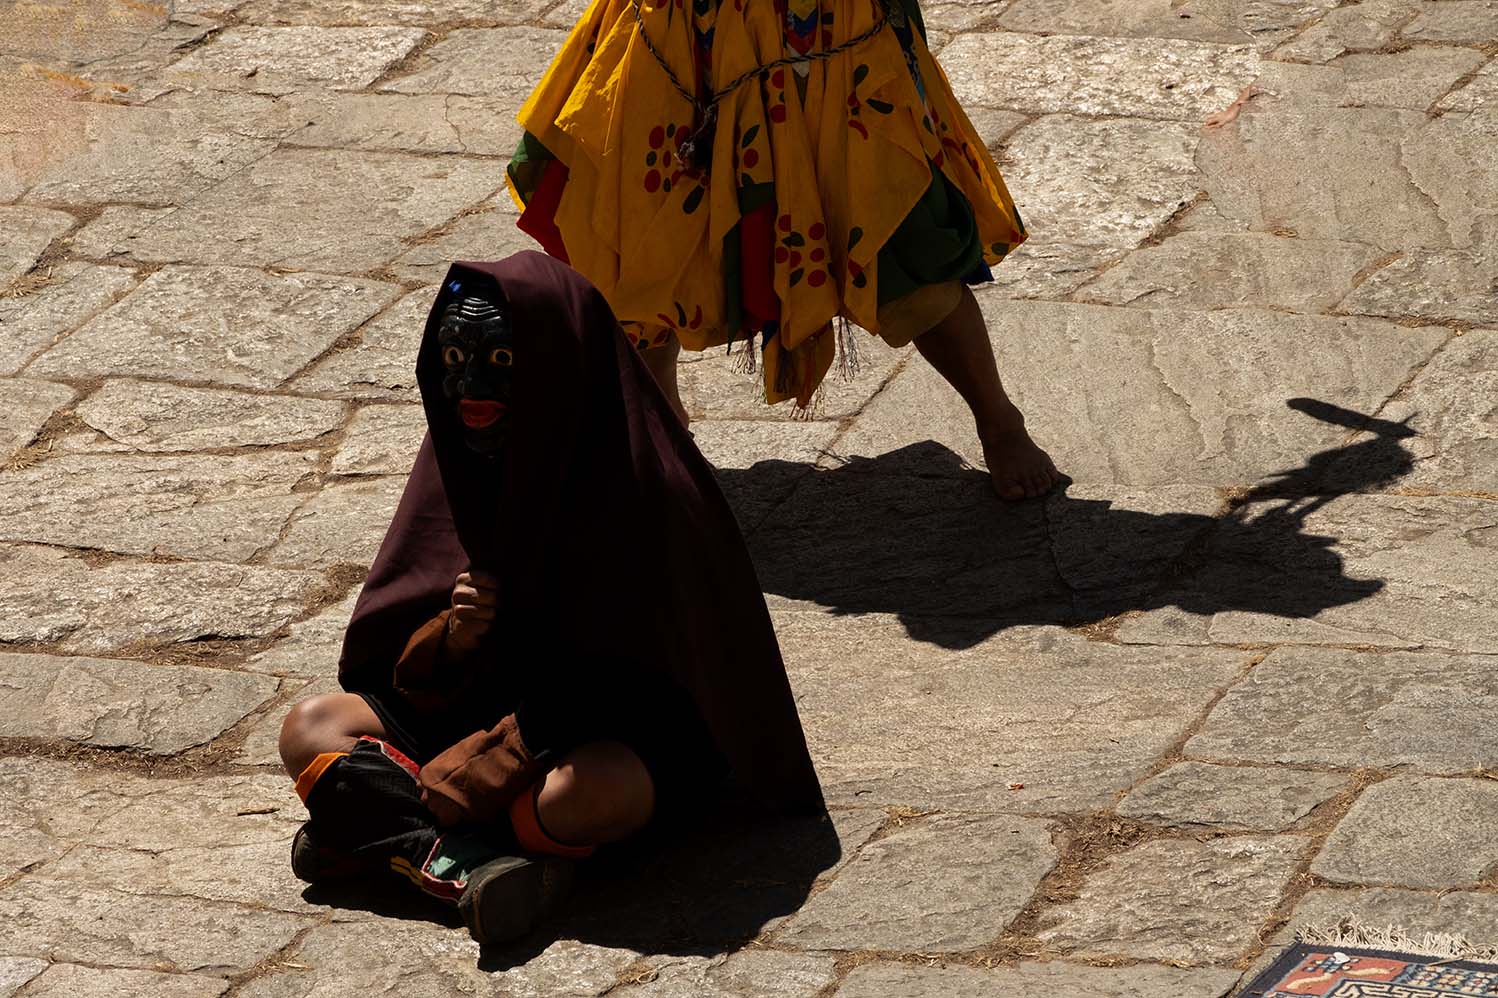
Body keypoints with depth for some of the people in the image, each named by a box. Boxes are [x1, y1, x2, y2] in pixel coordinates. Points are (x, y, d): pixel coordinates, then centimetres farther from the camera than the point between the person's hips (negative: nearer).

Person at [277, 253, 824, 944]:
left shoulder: (643, 484, -20)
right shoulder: (460, 464, -1)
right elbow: (407, 672, 4)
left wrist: (495, 758, -23)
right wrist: (450, 637, -20)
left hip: (621, 727, -6)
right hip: (492, 703, 6)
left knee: (583, 795, -40)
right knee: (308, 729, -13)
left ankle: (389, 835, -22)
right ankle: (468, 856, -28)